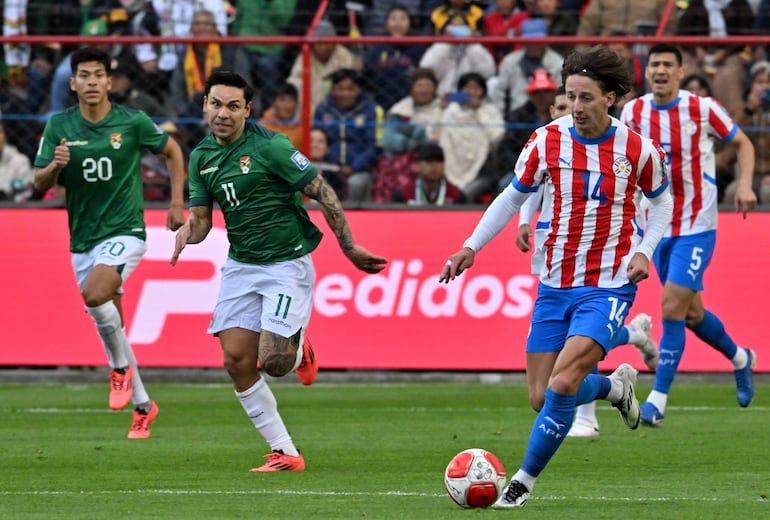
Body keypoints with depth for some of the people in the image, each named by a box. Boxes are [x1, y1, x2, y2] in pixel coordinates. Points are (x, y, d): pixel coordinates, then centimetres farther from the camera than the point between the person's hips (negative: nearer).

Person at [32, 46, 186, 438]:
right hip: (82, 240, 4)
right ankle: (142, 405, 24)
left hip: (124, 231, -4)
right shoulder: (59, 126, -2)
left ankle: (121, 367, -6)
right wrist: (55, 166, -22)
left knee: (95, 296, -30)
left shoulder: (133, 122, -8)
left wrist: (177, 203, 5)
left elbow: (172, 151, 9)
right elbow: (40, 185, -1)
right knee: (111, 325, 10)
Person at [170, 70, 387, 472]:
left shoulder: (269, 146, -16)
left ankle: (298, 349, 24)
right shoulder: (201, 157, 5)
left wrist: (349, 248, -11)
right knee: (237, 360, -5)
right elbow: (201, 220, 10)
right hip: (240, 265, 6)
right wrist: (189, 231, -14)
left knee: (273, 362, -15)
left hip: (287, 263, -6)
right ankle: (285, 453, 4)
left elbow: (323, 193, -12)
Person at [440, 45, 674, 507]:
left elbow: (662, 200, 10)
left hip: (610, 285, -4)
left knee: (562, 383, -21)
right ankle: (616, 386, 35)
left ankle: (524, 482, -7)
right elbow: (513, 196, 11)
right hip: (555, 285, 4)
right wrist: (472, 247, 1)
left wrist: (644, 251, -6)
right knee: (542, 398, 5)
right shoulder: (547, 141, -3)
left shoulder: (638, 149, -8)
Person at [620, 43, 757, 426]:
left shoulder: (702, 109, -9)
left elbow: (742, 143, 4)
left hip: (696, 226, -4)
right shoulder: (633, 112, 0)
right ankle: (739, 358, 40)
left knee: (672, 308, -15)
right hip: (657, 226, 4)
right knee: (691, 312, 12)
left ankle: (658, 400, -11)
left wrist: (745, 185, -12)